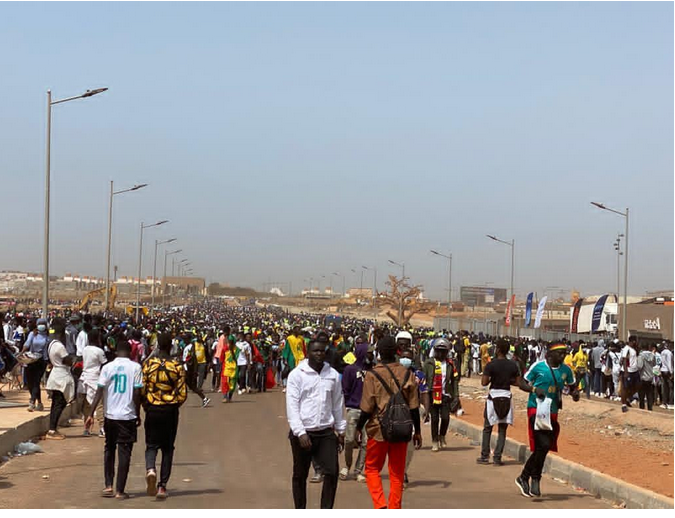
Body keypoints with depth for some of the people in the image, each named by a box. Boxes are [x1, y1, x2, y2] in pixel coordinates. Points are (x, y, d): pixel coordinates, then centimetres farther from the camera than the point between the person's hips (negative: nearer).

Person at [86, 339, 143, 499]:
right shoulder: (135, 367, -4)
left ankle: (108, 485, 12)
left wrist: (91, 414, -3)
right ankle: (120, 490, 4)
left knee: (109, 449, 18)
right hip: (128, 415, -2)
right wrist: (138, 415, 5)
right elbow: (137, 393, -6)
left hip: (110, 414, 2)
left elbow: (99, 392, -5)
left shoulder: (108, 367, -1)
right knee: (124, 453, 4)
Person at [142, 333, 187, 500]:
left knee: (151, 445, 9)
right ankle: (162, 486, 7)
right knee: (167, 448, 9)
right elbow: (182, 394, -6)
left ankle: (150, 469, -22)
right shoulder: (177, 367, -5)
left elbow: (141, 390, -4)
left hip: (152, 409, 0)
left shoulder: (148, 364, -4)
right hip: (170, 411, 0)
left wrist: (146, 407, 11)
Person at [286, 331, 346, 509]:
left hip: (326, 432, 3)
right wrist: (300, 433, -16)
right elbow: (292, 406, -9)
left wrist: (341, 431, 14)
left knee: (332, 472, -7)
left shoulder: (333, 375, 6)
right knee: (300, 475, 9)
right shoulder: (297, 374, -5)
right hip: (302, 433, -2)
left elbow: (338, 405, 13)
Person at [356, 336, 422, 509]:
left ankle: (380, 504, -7)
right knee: (397, 474, 11)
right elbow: (414, 407, 2)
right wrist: (417, 431, 11)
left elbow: (367, 407, -9)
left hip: (378, 430, -3)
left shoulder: (373, 374, -10)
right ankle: (394, 510, 12)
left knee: (372, 468, 11)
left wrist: (359, 428, 4)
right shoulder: (407, 374, 0)